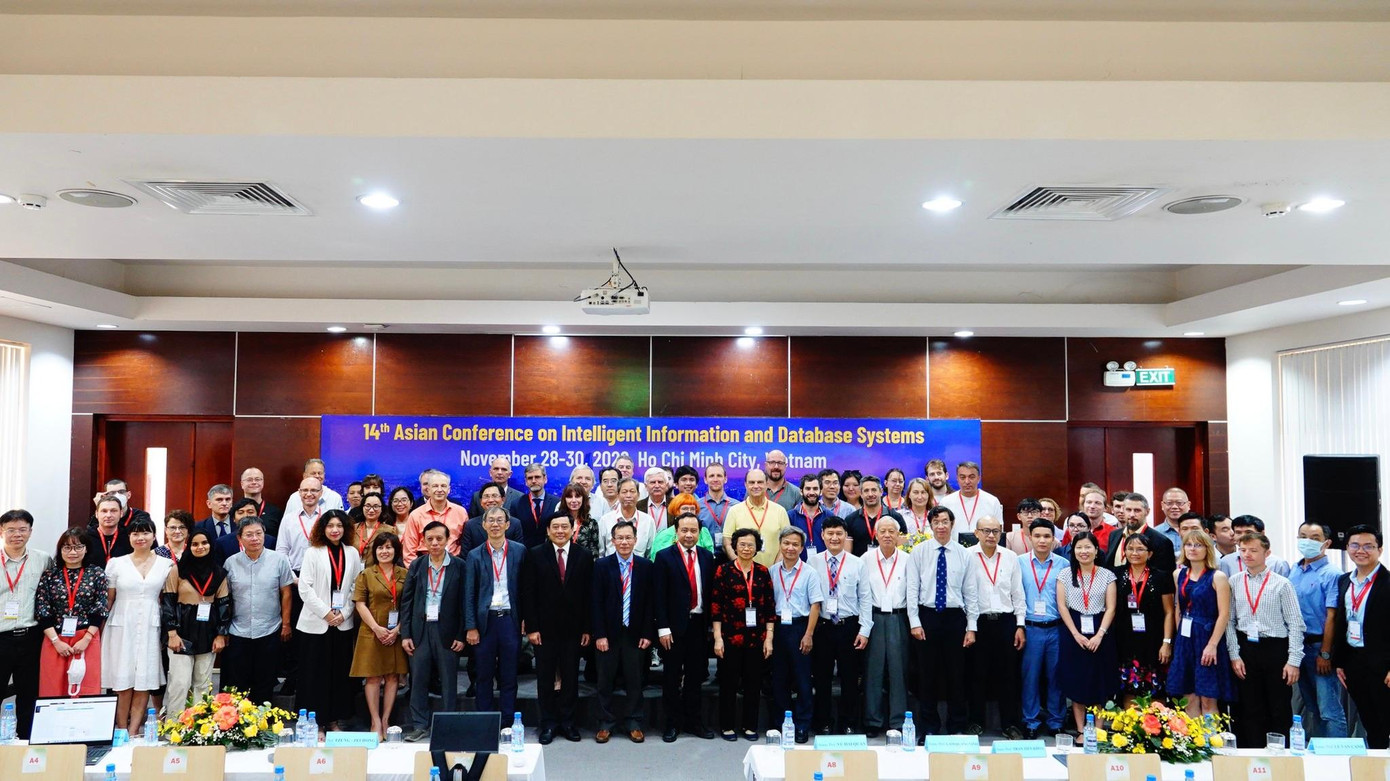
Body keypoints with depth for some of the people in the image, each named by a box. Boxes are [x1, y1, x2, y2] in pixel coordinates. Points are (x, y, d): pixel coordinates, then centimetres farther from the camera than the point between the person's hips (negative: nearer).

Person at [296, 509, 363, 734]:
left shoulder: (352, 553, 6)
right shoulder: (313, 553, -1)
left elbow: (357, 587, 4)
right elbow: (305, 588, -7)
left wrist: (344, 613, -6)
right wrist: (326, 613, -10)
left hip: (343, 623, 3)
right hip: (316, 623, -2)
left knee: (340, 672, 7)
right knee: (315, 673, 2)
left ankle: (334, 719, 17)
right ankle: (315, 722, 11)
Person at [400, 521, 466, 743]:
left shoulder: (459, 566, -1)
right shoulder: (416, 566, 7)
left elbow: (464, 602, -1)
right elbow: (406, 601, 7)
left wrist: (461, 635, -5)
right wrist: (405, 634, 1)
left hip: (447, 631, -2)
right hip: (420, 630, 2)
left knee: (449, 681, 4)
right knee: (418, 679, 5)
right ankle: (420, 726, 16)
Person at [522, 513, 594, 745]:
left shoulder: (584, 555, 2)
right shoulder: (535, 555, -1)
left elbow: (589, 594, 2)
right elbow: (528, 593, -3)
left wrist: (587, 628, -1)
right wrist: (531, 628, -8)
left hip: (573, 628, 1)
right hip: (545, 628, -1)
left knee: (570, 677, 8)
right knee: (545, 677, 6)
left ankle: (567, 721, 21)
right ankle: (548, 723, 18)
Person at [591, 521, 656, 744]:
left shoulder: (646, 566, 1)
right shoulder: (601, 565, -2)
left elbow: (650, 602, 2)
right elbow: (596, 602, -4)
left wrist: (647, 633, -3)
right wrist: (599, 634, -9)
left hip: (635, 633, 1)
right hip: (609, 633, -1)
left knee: (635, 681, 8)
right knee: (605, 681, 8)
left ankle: (634, 724, 21)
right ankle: (606, 723, 21)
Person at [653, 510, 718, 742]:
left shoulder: (707, 556, 7)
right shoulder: (664, 556, -4)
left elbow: (710, 592, 7)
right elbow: (659, 596, -7)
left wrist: (711, 624, 3)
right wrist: (663, 628, -12)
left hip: (699, 624, 3)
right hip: (674, 625, -3)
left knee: (696, 675, 12)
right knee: (672, 676, 6)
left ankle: (692, 720, 24)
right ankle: (672, 722, 18)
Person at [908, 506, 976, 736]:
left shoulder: (963, 554, 3)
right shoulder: (919, 551, 0)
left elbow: (970, 593, 4)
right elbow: (912, 588, -1)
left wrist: (971, 627, 1)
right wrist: (915, 622, -7)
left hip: (955, 617, 1)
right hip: (927, 616, -1)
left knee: (956, 674, 8)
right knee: (927, 673, 6)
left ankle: (956, 727, 21)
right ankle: (929, 727, 18)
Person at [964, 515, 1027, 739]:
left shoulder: (1011, 557, 5)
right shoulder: (968, 557, -5)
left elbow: (1018, 593, 9)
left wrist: (1020, 625, 5)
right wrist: (969, 627, -6)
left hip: (1006, 621, 2)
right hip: (978, 622, -2)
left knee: (1008, 674, 7)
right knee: (977, 673, 6)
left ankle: (1010, 723, 19)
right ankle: (975, 722, 19)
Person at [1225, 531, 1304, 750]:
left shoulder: (1282, 584, -3)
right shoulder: (1234, 583, 4)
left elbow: (1295, 624, -4)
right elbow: (1229, 621, 5)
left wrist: (1294, 660, -9)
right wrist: (1234, 655, -1)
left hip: (1275, 650, -2)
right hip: (1245, 649, 2)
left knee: (1280, 709, 5)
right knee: (1250, 710, 8)